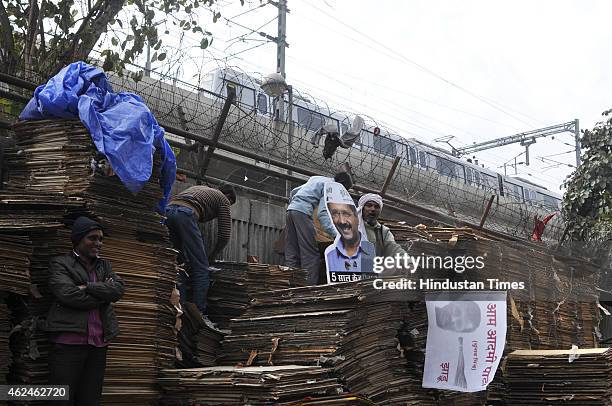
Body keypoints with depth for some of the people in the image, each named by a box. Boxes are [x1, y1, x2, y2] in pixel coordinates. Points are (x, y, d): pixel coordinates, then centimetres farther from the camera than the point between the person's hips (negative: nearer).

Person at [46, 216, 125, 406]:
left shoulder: (104, 266, 20)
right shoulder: (60, 263, 4)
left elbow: (118, 289, 1)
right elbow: (68, 295, -12)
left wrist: (87, 287, -10)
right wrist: (104, 293, -4)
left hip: (98, 344, 5)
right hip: (68, 342, -5)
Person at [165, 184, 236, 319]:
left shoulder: (200, 189, 39)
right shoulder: (224, 200, 19)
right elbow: (224, 235, 12)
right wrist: (211, 257, 26)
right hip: (185, 215, -7)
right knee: (201, 268, 0)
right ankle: (199, 315, -3)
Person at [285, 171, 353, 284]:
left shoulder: (316, 179, 27)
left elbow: (293, 192, 31)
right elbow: (322, 213, -13)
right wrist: (334, 233, -20)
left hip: (291, 208, 9)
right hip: (302, 212, -9)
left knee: (291, 255, 4)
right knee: (311, 254, -11)